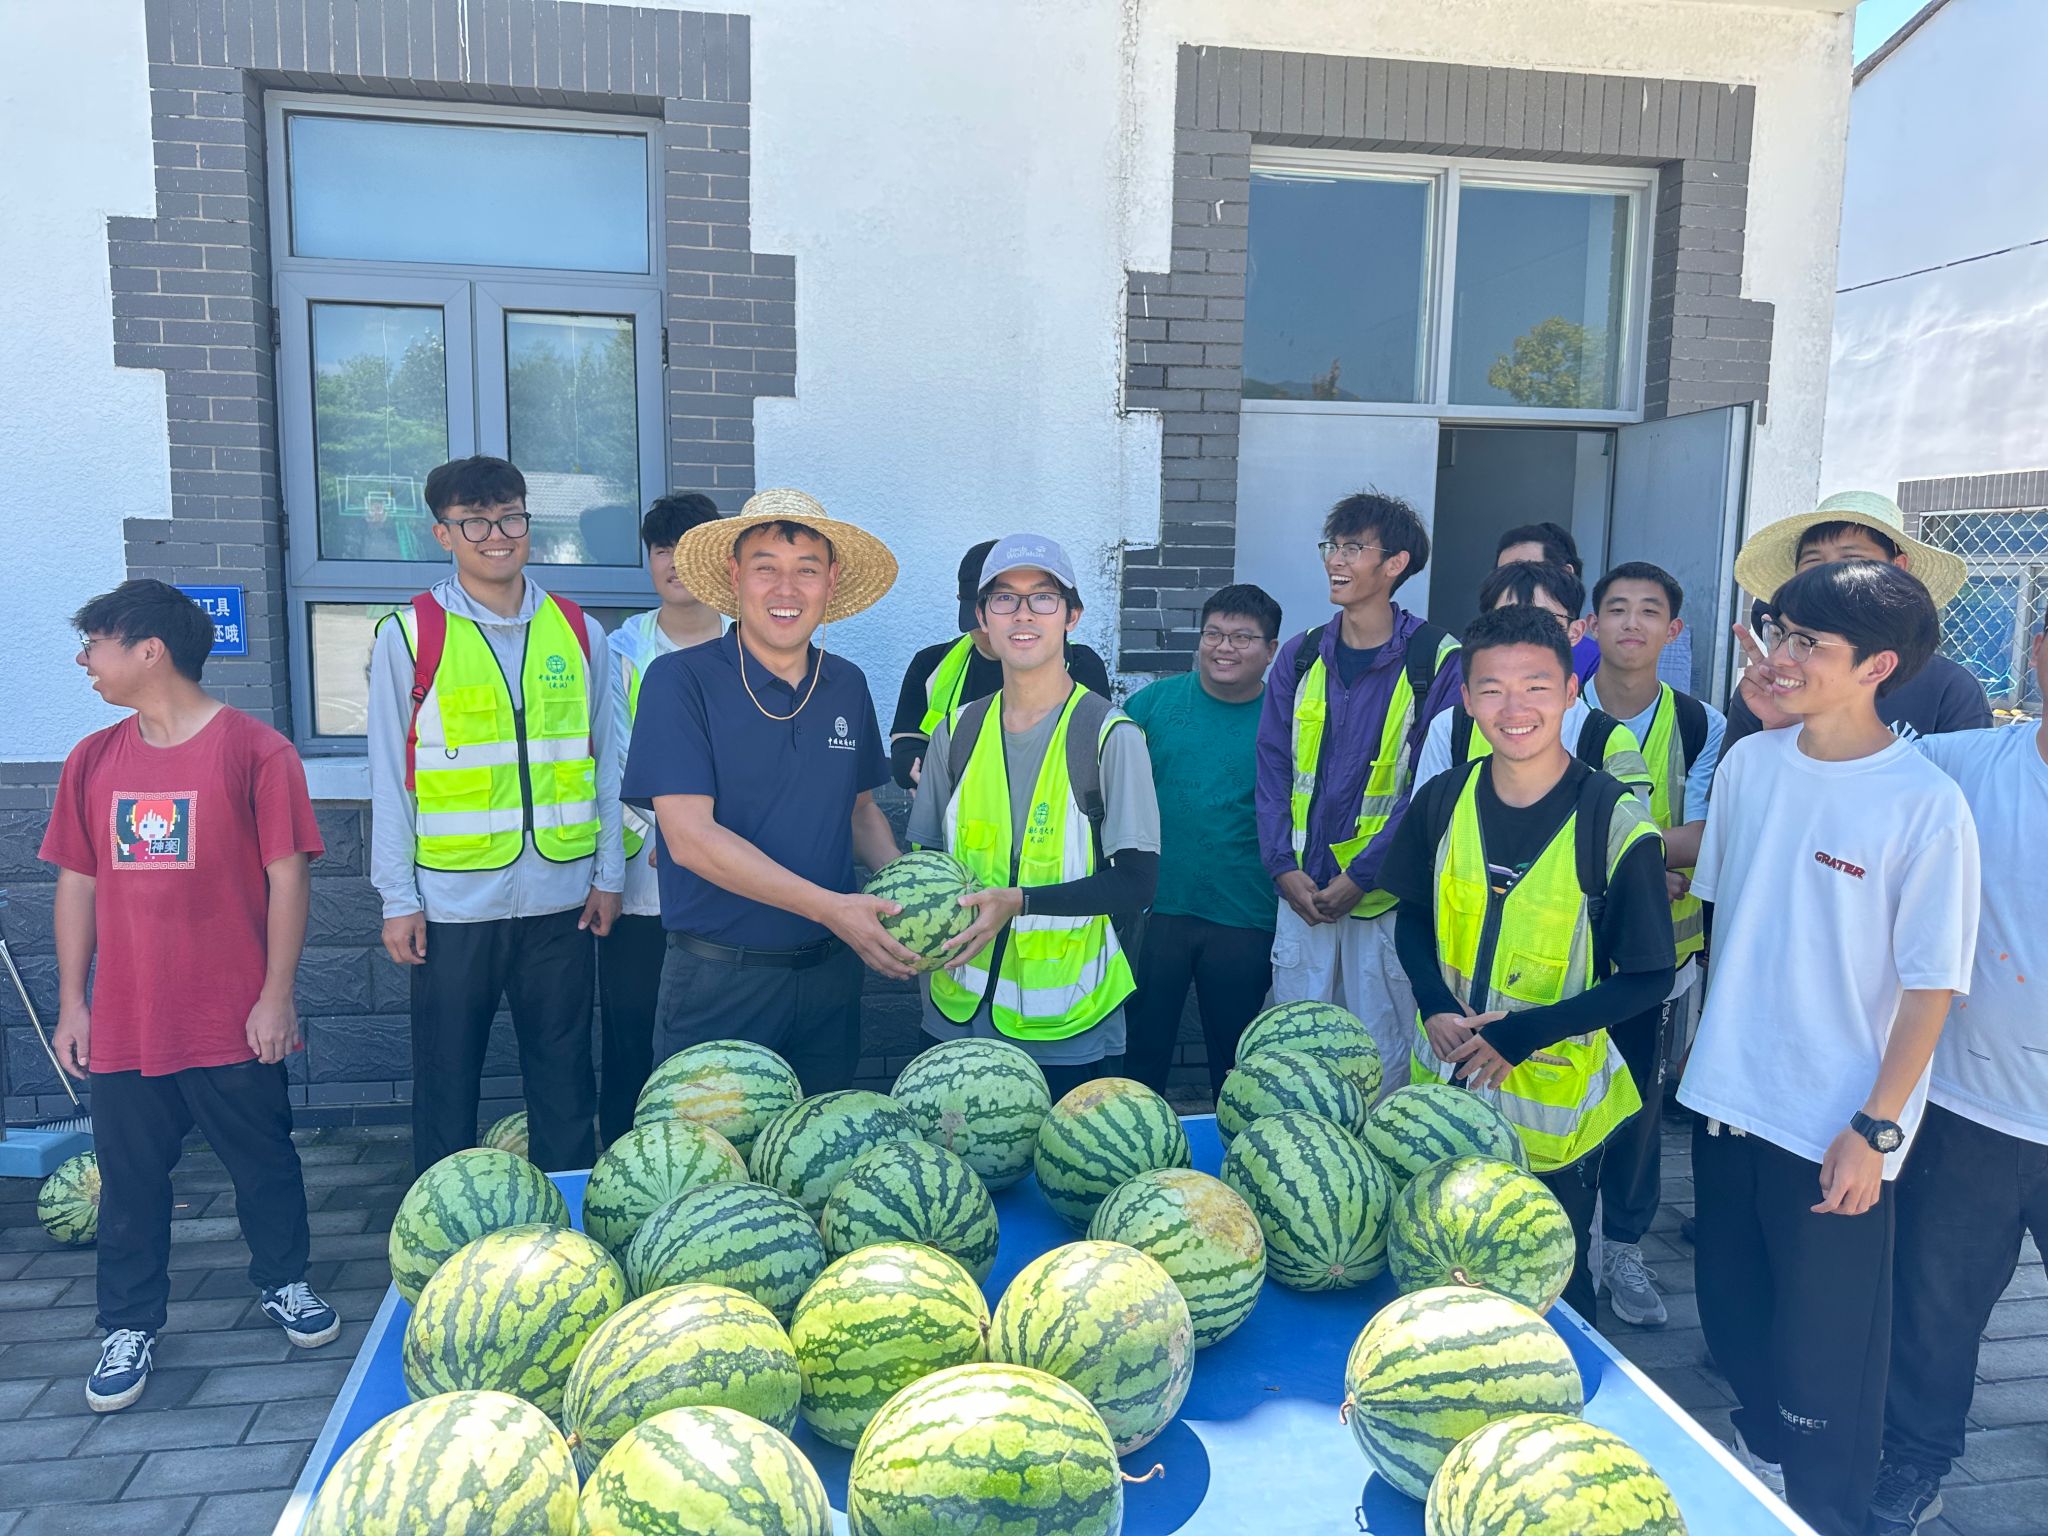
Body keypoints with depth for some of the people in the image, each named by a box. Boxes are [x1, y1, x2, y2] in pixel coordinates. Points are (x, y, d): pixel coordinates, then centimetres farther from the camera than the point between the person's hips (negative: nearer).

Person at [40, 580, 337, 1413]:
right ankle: (129, 1326, 27)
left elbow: (286, 876, -9)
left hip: (232, 1022, -4)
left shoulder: (254, 750, -9)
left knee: (263, 1161, 11)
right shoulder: (93, 760, 6)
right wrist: (71, 1003, 8)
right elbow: (78, 883, 10)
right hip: (123, 1024, 4)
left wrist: (277, 995, -10)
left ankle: (282, 1282, 33)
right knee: (129, 1179, 12)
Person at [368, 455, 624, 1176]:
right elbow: (390, 776, 0)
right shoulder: (410, 634, -1)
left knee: (565, 1078, 11)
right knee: (446, 1082, 8)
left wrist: (608, 874, 6)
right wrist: (398, 899, -3)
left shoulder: (578, 632, 6)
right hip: (453, 901, -2)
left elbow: (603, 763, 9)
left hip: (560, 897, 2)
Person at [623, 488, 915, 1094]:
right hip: (718, 978, -4)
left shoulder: (847, 686, 5)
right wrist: (830, 907, -22)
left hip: (830, 974, 5)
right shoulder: (680, 680, -11)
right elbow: (691, 838, -18)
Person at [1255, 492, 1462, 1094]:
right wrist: (1284, 868, -5)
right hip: (1301, 889, 4)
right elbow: (1272, 769, 6)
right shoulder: (1300, 658, 8)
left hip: (1384, 894, -4)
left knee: (1381, 1055, 4)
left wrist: (1361, 875, -13)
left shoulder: (1435, 661, -5)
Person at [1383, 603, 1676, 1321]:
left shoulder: (1614, 820, -17)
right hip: (1443, 1087, 4)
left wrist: (1521, 1034, -19)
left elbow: (1648, 977, -12)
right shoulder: (1444, 799, -5)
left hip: (1553, 1107, -4)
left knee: (1553, 1287, 15)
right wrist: (1436, 1007, -10)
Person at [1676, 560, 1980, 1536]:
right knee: (1733, 1310, 21)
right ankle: (1756, 1452, 46)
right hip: (1727, 1098, 5)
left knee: (1824, 1347, 10)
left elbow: (1931, 986, -12)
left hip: (1835, 1132, -5)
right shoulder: (1749, 763, -2)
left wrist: (1877, 1128, -12)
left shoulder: (1926, 807, -17)